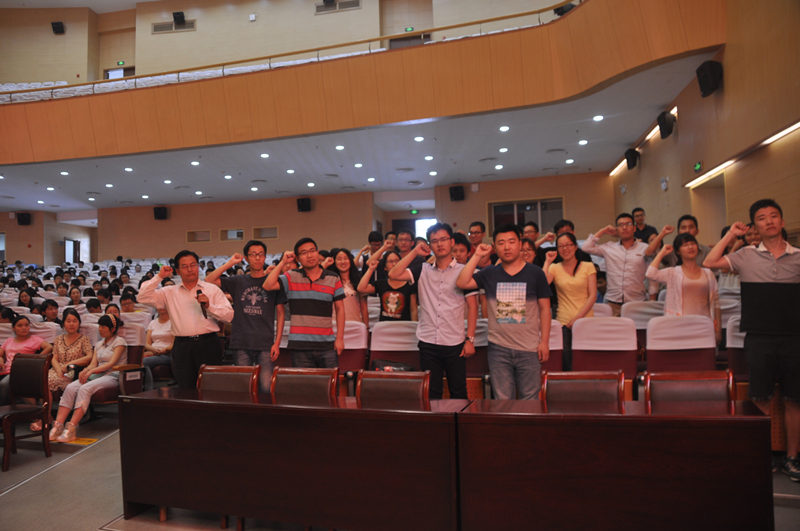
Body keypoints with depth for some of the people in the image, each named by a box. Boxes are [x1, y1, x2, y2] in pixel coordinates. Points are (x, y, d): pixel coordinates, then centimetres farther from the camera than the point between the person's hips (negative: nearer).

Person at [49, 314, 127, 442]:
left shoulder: (119, 342, 2)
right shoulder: (98, 344, 24)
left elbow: (112, 363, -10)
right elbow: (93, 363, 12)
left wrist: (91, 371, -19)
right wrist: (85, 371, -10)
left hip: (113, 376, -6)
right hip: (98, 374, 6)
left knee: (85, 388, -31)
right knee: (70, 387, -21)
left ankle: (71, 428, -36)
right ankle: (58, 425, -28)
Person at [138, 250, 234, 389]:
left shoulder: (212, 289, 10)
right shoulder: (170, 292, 15)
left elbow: (229, 315, 2)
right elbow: (143, 297, 4)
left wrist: (209, 306, -13)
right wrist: (159, 277, 4)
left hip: (208, 344, -1)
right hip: (182, 346, 2)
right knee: (185, 389, 3)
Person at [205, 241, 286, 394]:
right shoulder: (238, 281, 10)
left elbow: (280, 313, 6)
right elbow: (208, 281, 2)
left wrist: (277, 342, -1)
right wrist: (230, 263, -1)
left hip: (265, 344, -1)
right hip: (241, 343, 2)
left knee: (266, 387, -5)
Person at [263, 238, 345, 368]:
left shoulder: (333, 278, 6)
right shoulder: (291, 277, 4)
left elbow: (340, 309, 7)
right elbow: (268, 286, -10)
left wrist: (340, 338, 2)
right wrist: (282, 262, -8)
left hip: (327, 344, 1)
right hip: (300, 345, 0)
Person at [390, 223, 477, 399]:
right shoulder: (423, 270, 7)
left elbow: (472, 306, 1)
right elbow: (393, 274, -4)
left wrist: (470, 339, -5)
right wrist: (415, 252, -2)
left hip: (455, 343, -2)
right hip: (428, 343, 2)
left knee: (458, 393, 8)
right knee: (431, 394, 11)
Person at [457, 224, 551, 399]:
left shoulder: (535, 273, 1)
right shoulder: (489, 274, 6)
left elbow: (545, 308, 3)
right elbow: (462, 283, -6)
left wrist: (544, 341, -2)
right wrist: (477, 256, -6)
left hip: (529, 348, -1)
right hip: (499, 348, 1)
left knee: (529, 400, 9)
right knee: (502, 401, 9)